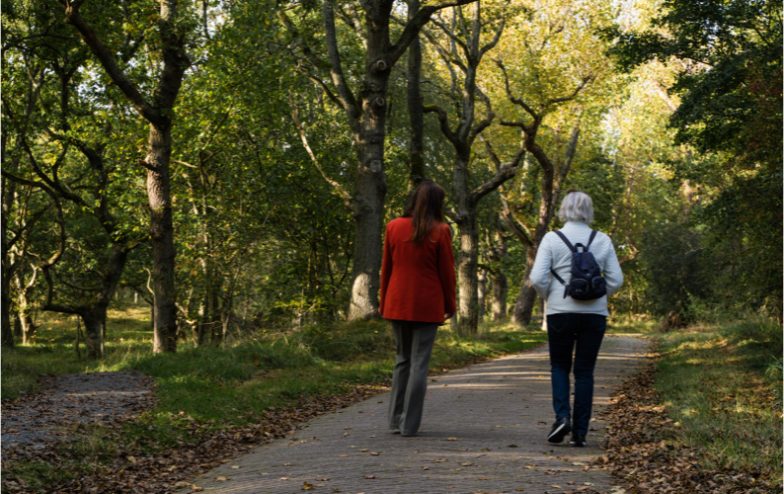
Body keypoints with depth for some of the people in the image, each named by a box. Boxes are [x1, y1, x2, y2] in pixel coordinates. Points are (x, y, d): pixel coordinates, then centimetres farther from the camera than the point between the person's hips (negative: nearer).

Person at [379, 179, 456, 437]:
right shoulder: (440, 231, -8)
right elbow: (447, 271, -4)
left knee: (402, 359, 16)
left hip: (397, 304, 4)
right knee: (419, 363, 1)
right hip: (427, 306, -4)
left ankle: (396, 420, 15)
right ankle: (409, 424, 0)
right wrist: (450, 305, 6)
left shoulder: (394, 227, 2)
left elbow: (386, 267, 7)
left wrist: (383, 302, 15)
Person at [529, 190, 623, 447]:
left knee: (559, 366, 15)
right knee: (585, 371, 8)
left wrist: (550, 297, 7)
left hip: (560, 312, -1)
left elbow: (537, 278, -11)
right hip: (595, 314, 1)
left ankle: (562, 416, -5)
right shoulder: (602, 241, 0)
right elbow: (616, 280, 0)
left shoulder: (552, 239, -6)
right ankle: (580, 431, 6)